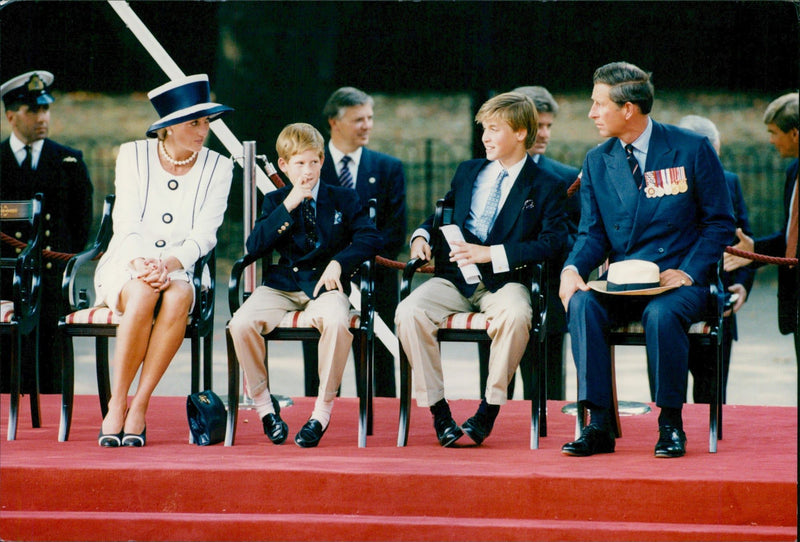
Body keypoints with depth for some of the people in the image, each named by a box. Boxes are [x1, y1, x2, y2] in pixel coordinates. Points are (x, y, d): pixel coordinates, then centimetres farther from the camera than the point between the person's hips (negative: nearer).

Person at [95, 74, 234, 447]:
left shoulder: (218, 168, 4)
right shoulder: (133, 155, 3)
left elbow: (204, 234, -6)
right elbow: (126, 222, -6)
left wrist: (168, 265, -25)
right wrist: (141, 264, -26)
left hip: (178, 271, 1)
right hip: (124, 267, -1)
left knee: (178, 296, -36)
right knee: (144, 293, -37)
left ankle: (138, 409, -32)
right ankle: (116, 405, -30)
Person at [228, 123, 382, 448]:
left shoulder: (343, 199, 9)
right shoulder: (276, 202, 11)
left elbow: (370, 238, -1)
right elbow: (255, 246, -4)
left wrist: (339, 262, -16)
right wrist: (288, 207, -11)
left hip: (325, 284, -2)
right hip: (282, 283, 2)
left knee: (336, 323, -38)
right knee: (241, 324, -28)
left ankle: (323, 410, -21)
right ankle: (263, 406, -7)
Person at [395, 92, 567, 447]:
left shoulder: (546, 188, 4)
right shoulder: (468, 172, 20)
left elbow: (552, 241, -9)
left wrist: (492, 254, -16)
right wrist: (422, 236, 5)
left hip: (503, 281, -4)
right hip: (454, 279, 4)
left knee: (515, 315, -39)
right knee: (409, 312, -27)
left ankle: (489, 409, -24)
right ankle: (438, 411, -19)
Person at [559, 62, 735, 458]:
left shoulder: (692, 150, -1)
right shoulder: (597, 161, 11)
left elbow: (719, 222, 1)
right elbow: (593, 233, 9)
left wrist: (689, 273, -14)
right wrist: (573, 268, -14)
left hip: (681, 281, -3)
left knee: (661, 313, -37)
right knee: (582, 304, -29)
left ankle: (671, 425, -20)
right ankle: (598, 425, -27)